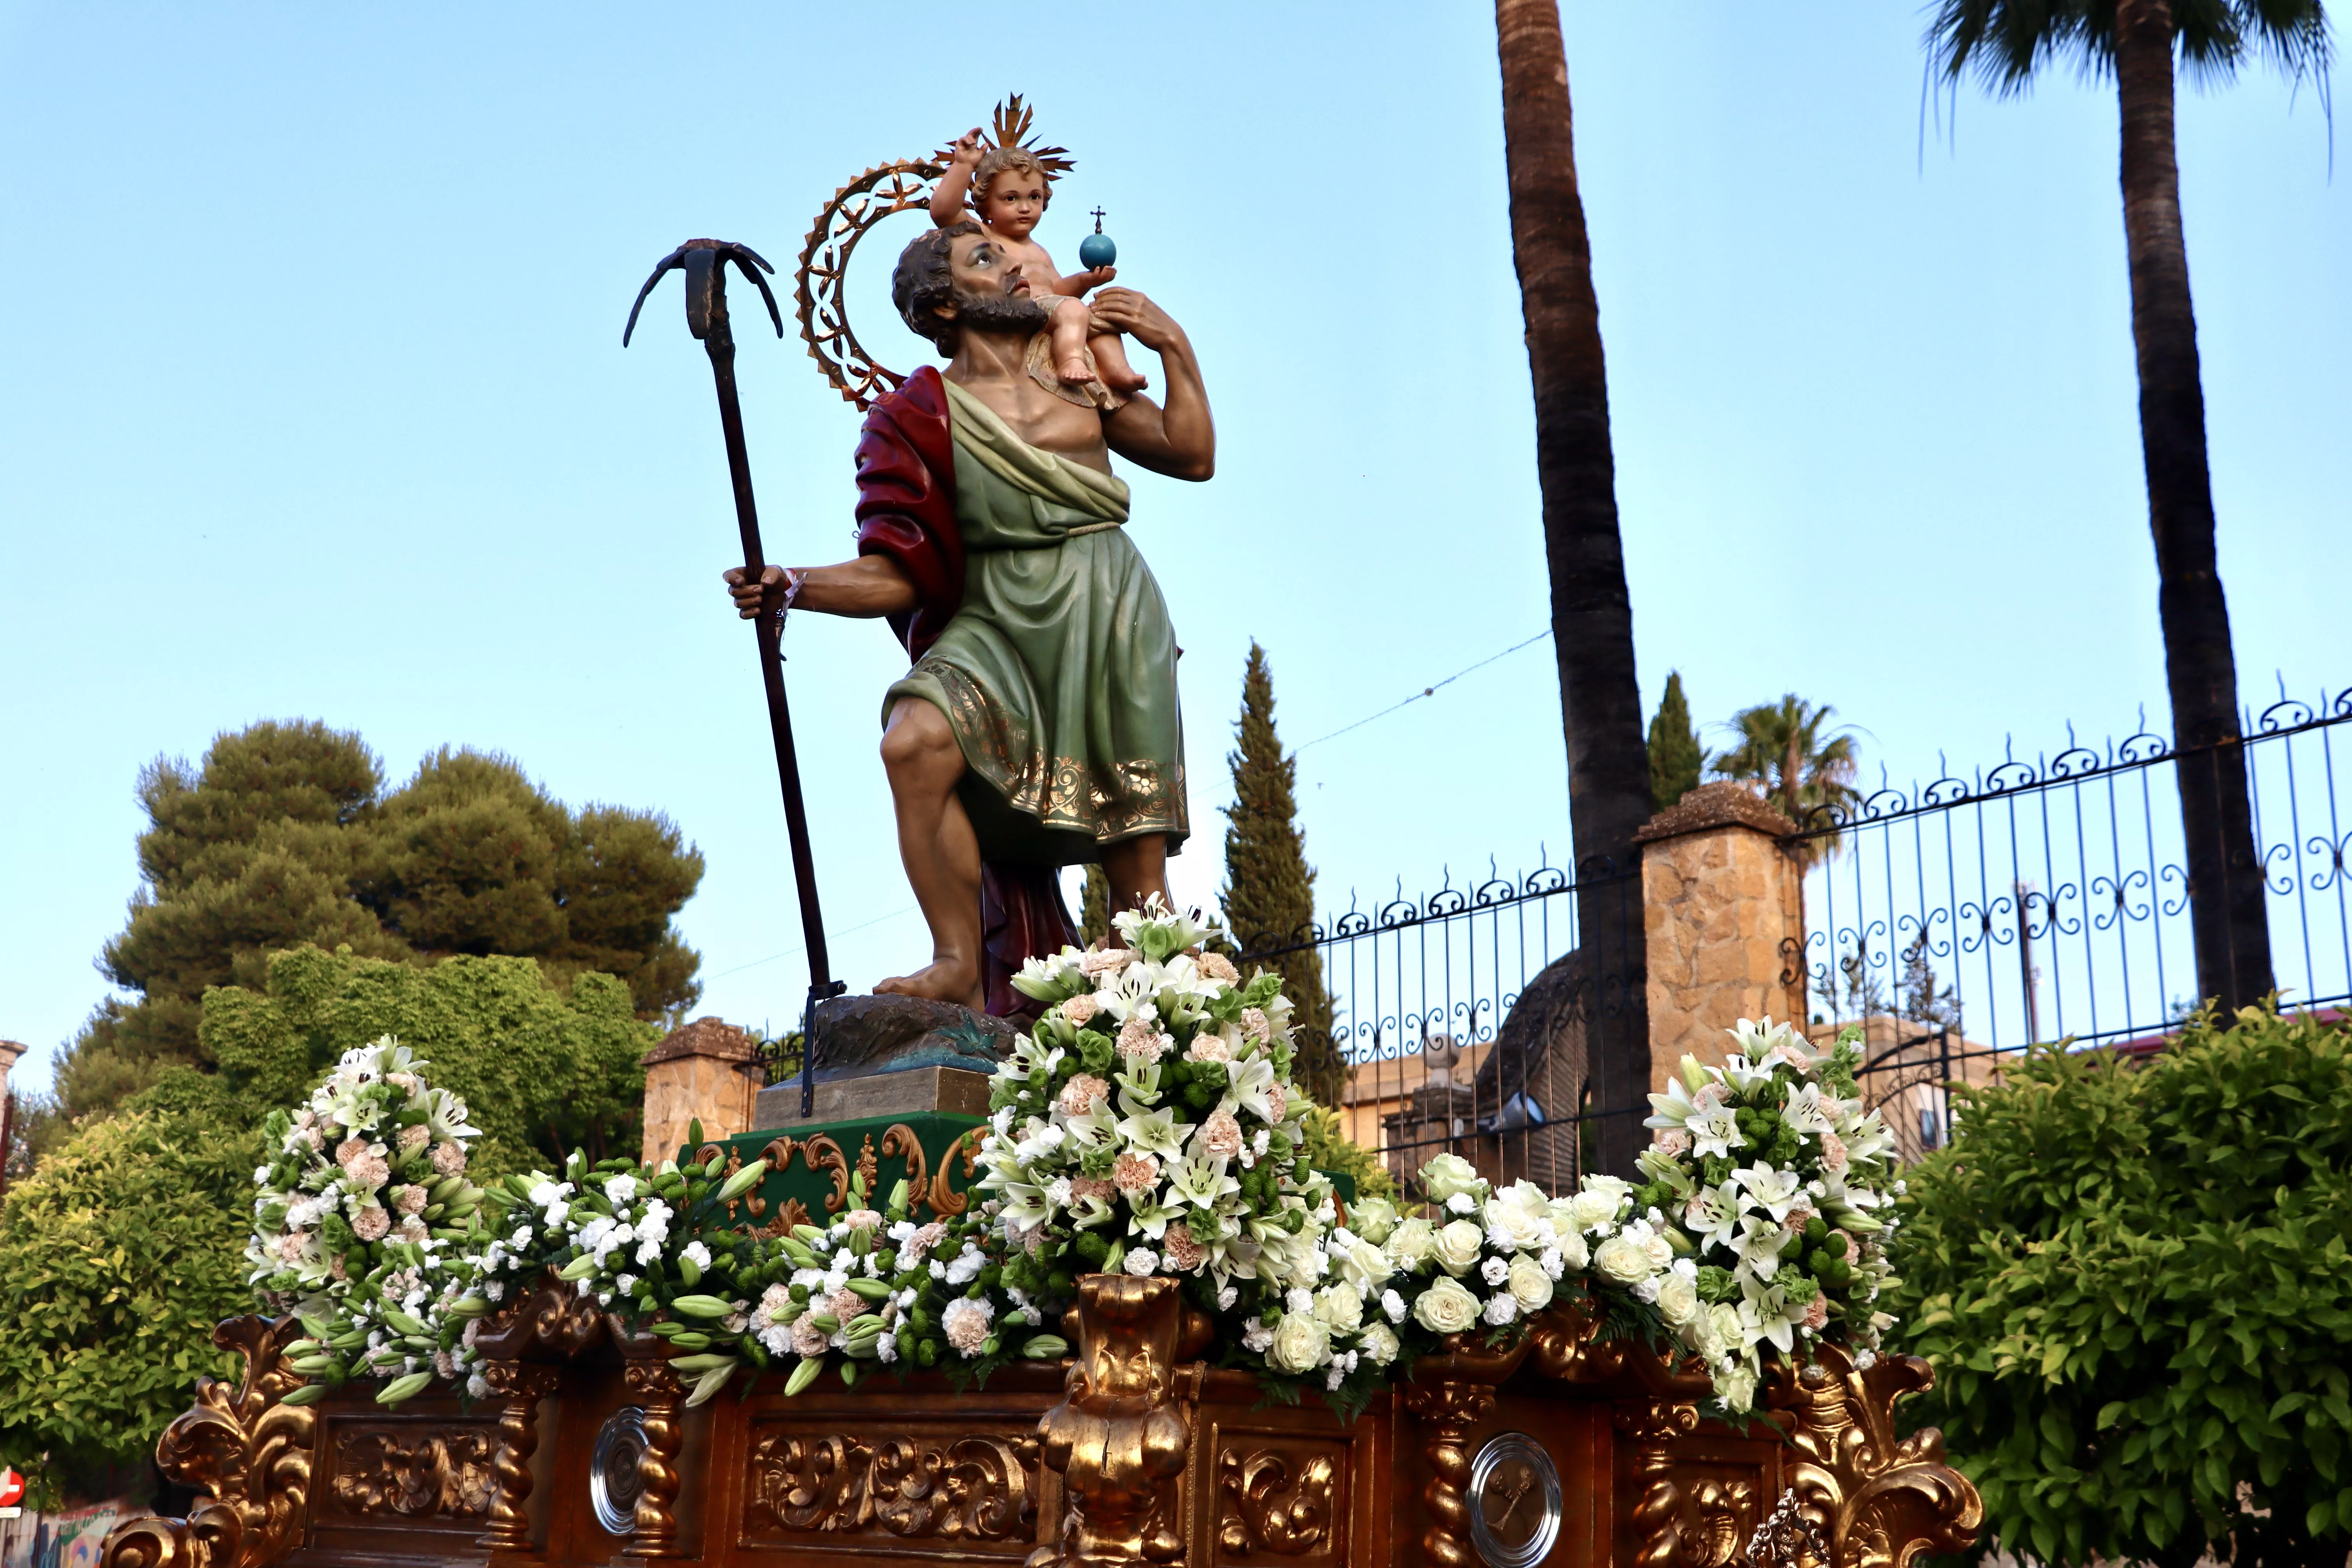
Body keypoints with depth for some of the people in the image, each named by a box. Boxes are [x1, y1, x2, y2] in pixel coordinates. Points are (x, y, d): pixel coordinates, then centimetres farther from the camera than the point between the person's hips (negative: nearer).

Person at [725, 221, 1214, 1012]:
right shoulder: (921, 416, 2)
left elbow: (1194, 456, 17)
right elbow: (896, 575, -3)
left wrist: (1174, 346, 10)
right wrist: (793, 585, -18)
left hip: (1114, 627, 2)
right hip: (1000, 627, -2)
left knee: (1136, 853, -1)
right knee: (915, 744, -31)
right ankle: (960, 965, -24)